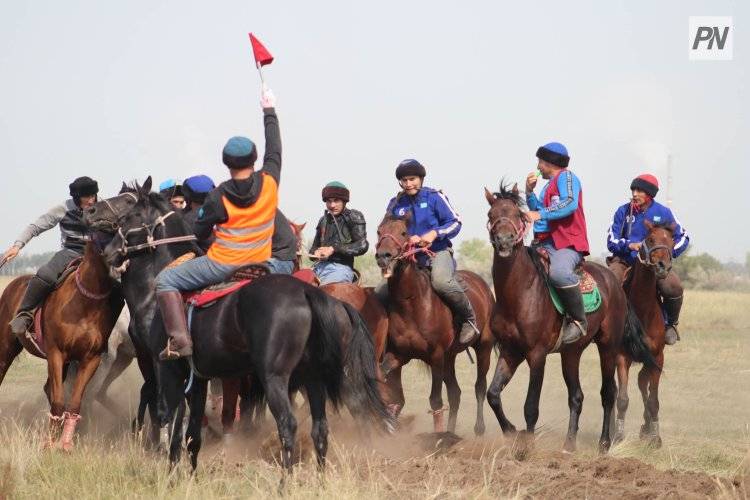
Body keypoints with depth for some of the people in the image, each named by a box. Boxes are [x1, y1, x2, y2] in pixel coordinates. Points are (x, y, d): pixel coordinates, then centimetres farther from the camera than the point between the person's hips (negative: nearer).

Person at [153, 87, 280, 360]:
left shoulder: (218, 197, -13)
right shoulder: (269, 183, -6)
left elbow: (200, 232, -3)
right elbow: (274, 151, 11)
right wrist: (269, 111, 21)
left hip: (223, 265, -5)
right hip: (259, 265, 5)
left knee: (166, 280, 3)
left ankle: (179, 340, -12)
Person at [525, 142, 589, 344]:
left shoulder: (566, 177, -3)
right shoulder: (551, 184, 27)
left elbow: (570, 203, -21)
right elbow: (539, 210, 25)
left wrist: (541, 214, -28)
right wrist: (530, 192, 12)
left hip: (567, 244, -11)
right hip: (545, 243, 11)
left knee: (559, 271, -39)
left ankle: (578, 320, -27)